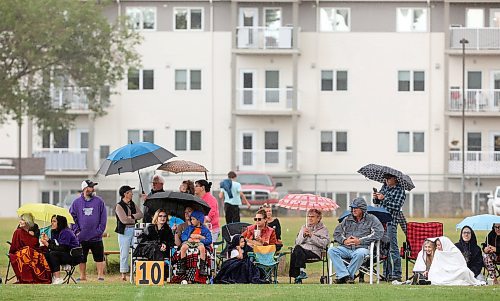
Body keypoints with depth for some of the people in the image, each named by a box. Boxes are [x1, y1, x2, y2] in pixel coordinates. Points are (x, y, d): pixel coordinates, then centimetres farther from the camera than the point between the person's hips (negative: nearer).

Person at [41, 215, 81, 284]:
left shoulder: (66, 232, -18)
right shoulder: (55, 232, 9)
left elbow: (63, 248, -24)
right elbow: (55, 247, 7)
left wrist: (48, 245, -22)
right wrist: (48, 240, -8)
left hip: (74, 257, -9)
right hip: (66, 255, 9)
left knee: (53, 254, -26)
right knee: (46, 254, -6)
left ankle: (58, 279, -27)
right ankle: (53, 276, -6)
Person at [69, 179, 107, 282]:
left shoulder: (99, 201, 3)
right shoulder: (77, 202, 4)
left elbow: (103, 218, 3)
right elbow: (72, 217, 5)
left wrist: (100, 230, -6)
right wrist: (76, 230, -4)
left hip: (96, 238, -1)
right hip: (81, 238, 1)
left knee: (99, 258, -2)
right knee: (81, 258, 8)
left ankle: (100, 275, 3)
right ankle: (82, 276, 17)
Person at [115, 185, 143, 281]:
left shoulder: (132, 205, 14)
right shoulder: (119, 206, -5)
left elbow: (141, 214, 3)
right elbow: (124, 220, -15)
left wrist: (131, 217, -12)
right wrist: (135, 218, -1)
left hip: (134, 230, 6)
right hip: (125, 231, -6)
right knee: (124, 253, -3)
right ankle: (124, 274, 1)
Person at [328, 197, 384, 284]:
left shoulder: (371, 219, 8)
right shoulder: (347, 220, 20)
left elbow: (379, 233, -7)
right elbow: (336, 233, 19)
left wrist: (360, 241, -11)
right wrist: (344, 240, -5)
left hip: (362, 247, -4)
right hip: (346, 248, 4)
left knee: (359, 254, -41)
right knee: (331, 250, -25)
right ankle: (345, 275, -31)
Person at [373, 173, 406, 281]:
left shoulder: (400, 190, -6)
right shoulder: (384, 186, 16)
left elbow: (397, 206, -17)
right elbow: (377, 202, 22)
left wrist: (384, 198, -19)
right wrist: (376, 198, -1)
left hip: (391, 221, -7)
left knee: (392, 248, -9)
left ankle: (396, 274, -9)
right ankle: (386, 274, 15)